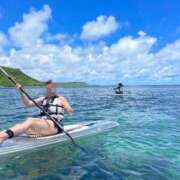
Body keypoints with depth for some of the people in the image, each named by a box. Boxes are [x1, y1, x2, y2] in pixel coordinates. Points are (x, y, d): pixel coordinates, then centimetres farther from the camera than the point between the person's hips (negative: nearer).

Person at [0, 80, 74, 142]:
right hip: (41, 124, 6)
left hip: (54, 126, -5)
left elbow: (70, 110, 0)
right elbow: (28, 104, 13)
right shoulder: (43, 99, 23)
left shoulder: (60, 99, 9)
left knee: (30, 120, -31)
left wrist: (69, 110, -25)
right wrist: (21, 91, 1)